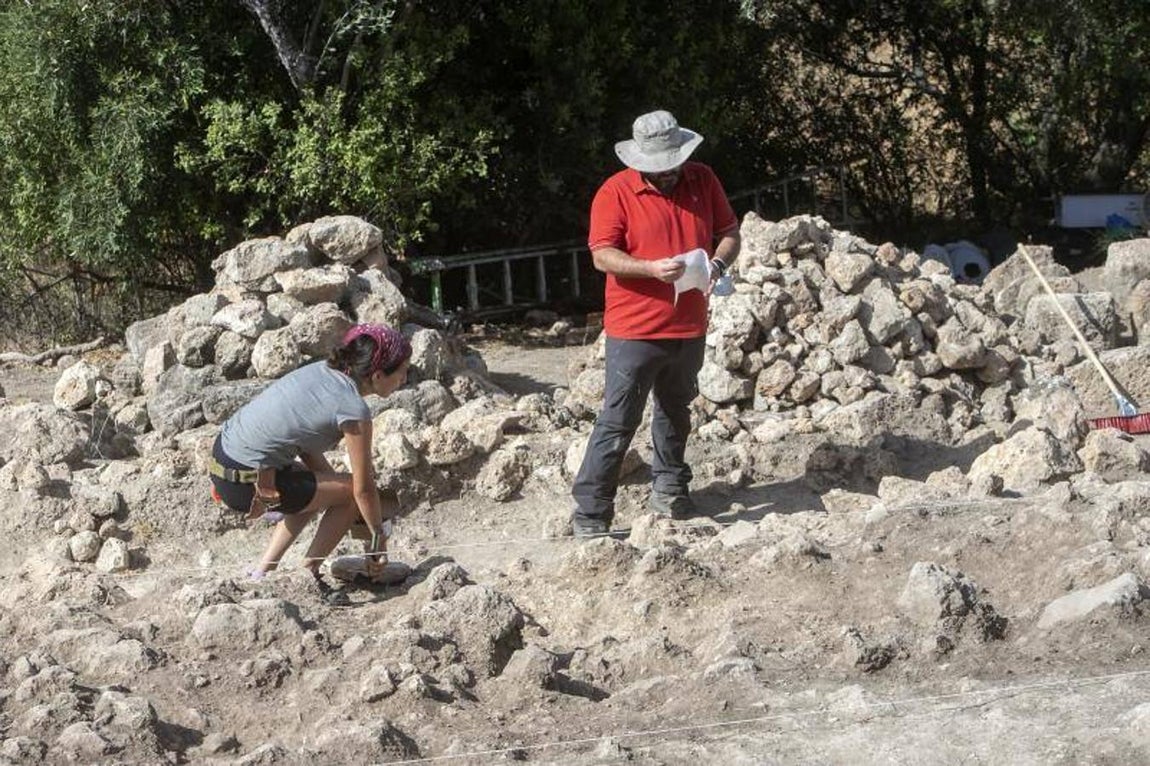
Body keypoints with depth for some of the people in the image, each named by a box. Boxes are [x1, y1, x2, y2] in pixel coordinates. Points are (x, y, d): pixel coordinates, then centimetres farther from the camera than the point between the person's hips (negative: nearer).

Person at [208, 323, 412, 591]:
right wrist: (378, 538, 5)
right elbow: (364, 488, -8)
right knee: (352, 492, 1)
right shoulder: (353, 410, -15)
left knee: (317, 490, 29)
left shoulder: (322, 371, 8)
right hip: (247, 485, -9)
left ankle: (263, 572, 25)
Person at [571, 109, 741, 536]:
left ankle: (669, 490, 36)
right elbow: (602, 256, -14)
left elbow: (730, 233, 9)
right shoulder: (616, 192, -10)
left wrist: (718, 264, -14)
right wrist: (652, 269, -29)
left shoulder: (703, 181, 4)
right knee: (617, 422, -6)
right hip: (634, 329, -5)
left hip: (689, 328, 5)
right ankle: (590, 511, -3)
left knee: (675, 413, 20)